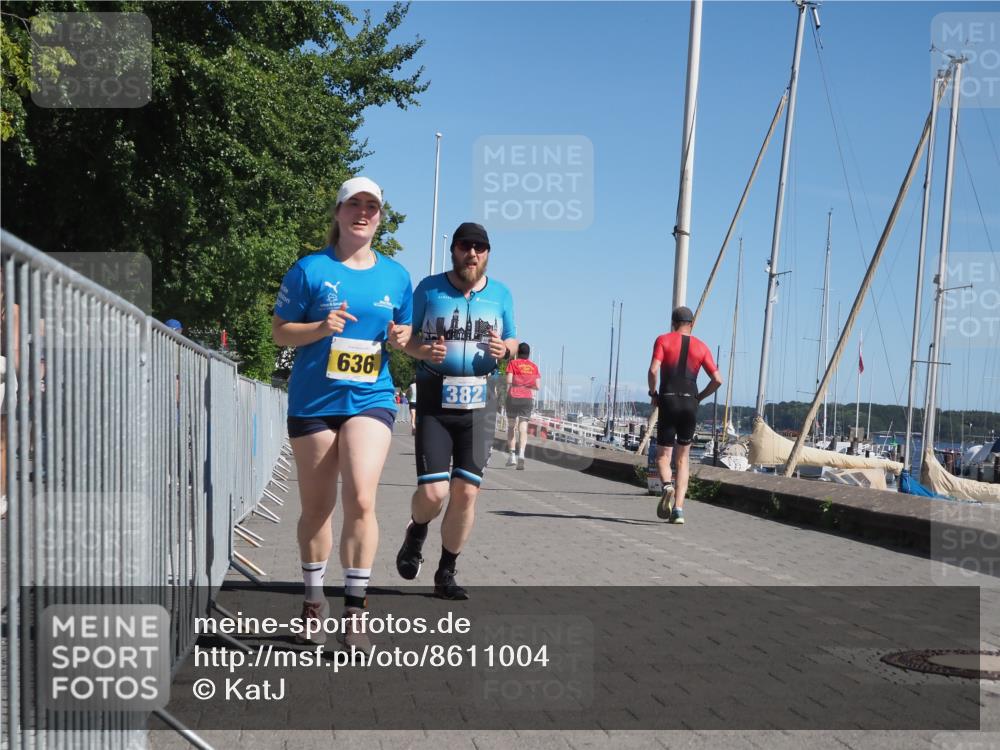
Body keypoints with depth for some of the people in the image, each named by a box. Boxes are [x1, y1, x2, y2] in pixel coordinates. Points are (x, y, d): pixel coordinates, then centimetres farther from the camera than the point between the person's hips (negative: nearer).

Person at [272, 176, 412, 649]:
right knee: (317, 507, 8)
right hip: (313, 402, -1)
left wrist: (401, 339, -3)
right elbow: (280, 331, 1)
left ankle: (354, 610, -6)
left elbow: (406, 335, 20)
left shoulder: (396, 276, 9)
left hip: (370, 399, 1)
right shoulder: (310, 269, 0)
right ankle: (314, 602, 27)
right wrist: (321, 327, -16)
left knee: (360, 499, -16)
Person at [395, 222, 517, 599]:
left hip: (479, 402, 2)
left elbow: (512, 341, 17)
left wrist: (504, 348, -7)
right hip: (434, 401, -2)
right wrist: (423, 351, -15)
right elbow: (406, 338, 8)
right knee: (433, 492, -11)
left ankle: (446, 573, 16)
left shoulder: (501, 294, 9)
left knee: (466, 491, -1)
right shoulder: (429, 288, 3)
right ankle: (416, 533, 25)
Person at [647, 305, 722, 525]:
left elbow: (653, 370, -11)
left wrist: (653, 394, 4)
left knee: (663, 455, 8)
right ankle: (678, 510, 3)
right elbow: (717, 380, 3)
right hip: (690, 404, 2)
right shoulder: (701, 347, 10)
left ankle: (668, 485, -24)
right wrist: (699, 398, 15)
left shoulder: (663, 340, 3)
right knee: (683, 459, 12)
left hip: (668, 401, -2)